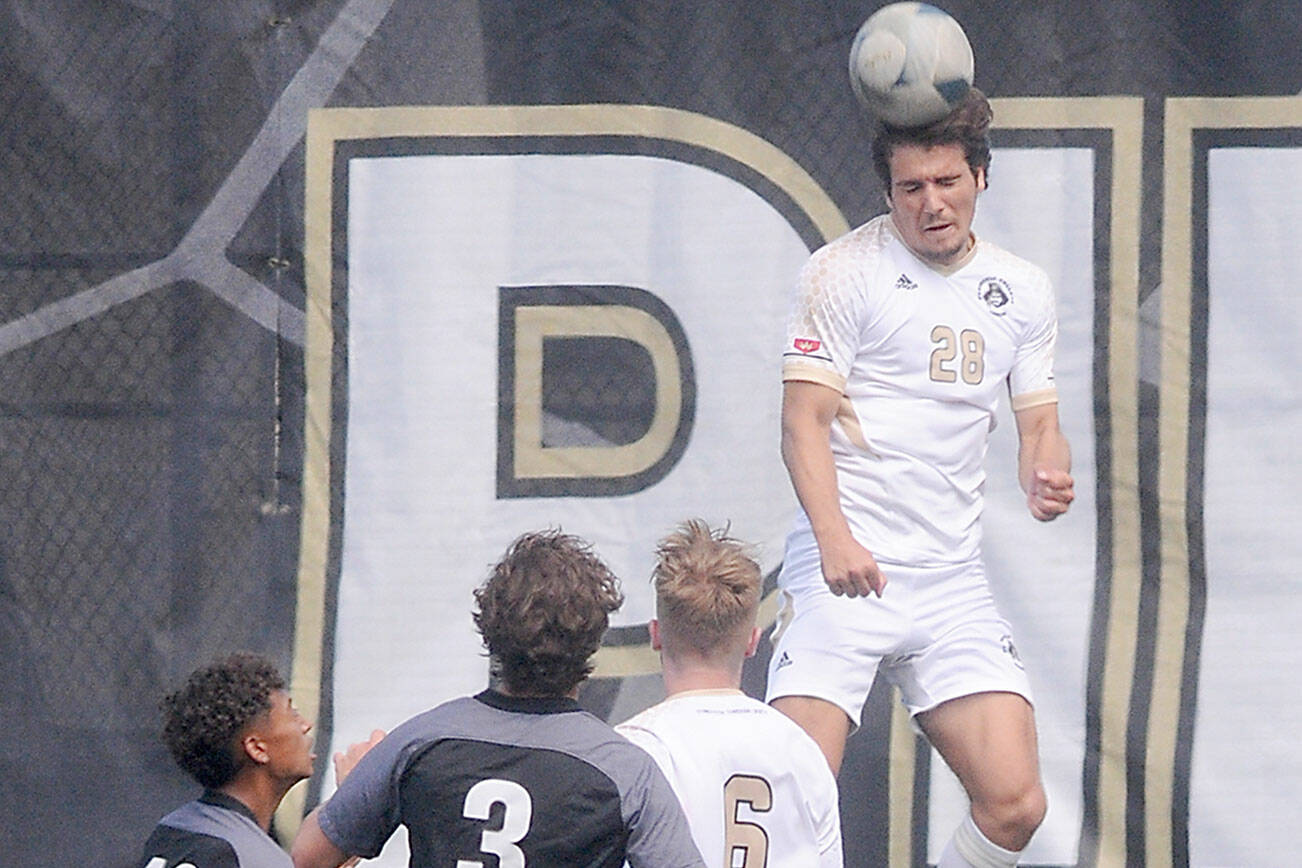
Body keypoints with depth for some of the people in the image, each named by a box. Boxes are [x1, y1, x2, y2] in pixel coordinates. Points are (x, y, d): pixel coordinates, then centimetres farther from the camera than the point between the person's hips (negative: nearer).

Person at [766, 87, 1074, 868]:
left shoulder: (1023, 290, 13)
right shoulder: (845, 271, -2)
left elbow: (1039, 425, 18)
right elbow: (805, 419, -6)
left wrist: (1047, 475, -7)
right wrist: (835, 538, -22)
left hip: (954, 583, 4)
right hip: (846, 570, -4)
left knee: (1014, 804, -7)